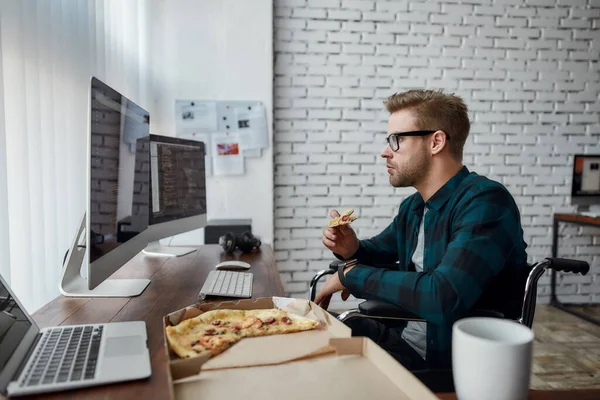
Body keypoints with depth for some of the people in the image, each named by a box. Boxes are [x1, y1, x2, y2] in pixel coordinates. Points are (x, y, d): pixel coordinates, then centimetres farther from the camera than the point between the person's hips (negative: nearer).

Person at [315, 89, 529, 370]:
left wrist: (353, 274, -20)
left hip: (451, 360, -7)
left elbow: (443, 298, -34)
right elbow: (379, 251, 24)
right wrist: (352, 249, -2)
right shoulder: (412, 207, 6)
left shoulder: (485, 201, -22)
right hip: (401, 337, 7)